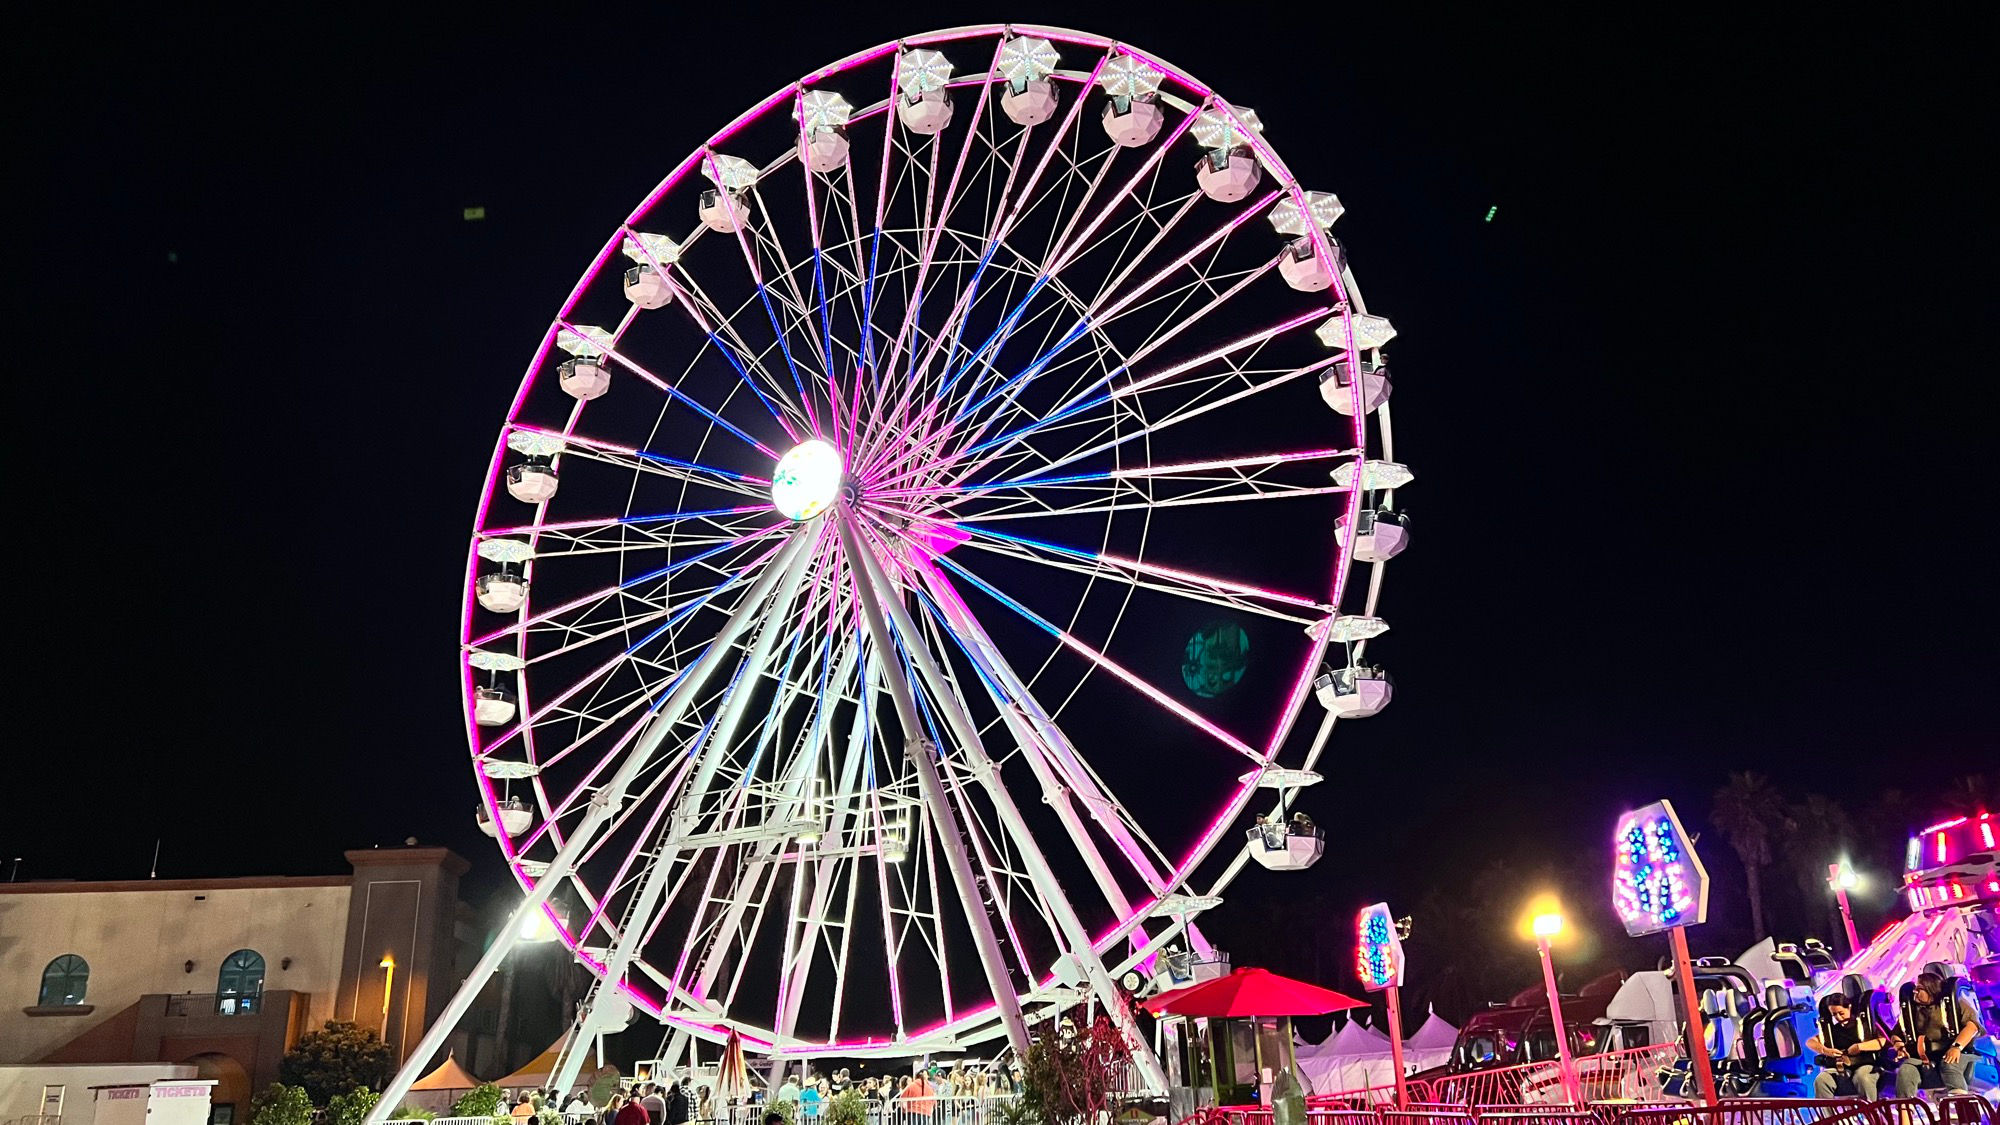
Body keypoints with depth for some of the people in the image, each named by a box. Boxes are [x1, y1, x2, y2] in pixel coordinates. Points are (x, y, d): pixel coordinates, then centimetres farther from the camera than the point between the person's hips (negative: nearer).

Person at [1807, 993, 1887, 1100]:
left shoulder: (1863, 1023, 13)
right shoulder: (1829, 1028, 21)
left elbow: (1883, 1041, 2)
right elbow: (1810, 1042, 17)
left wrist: (1860, 1047, -9)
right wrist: (1825, 1050, -3)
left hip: (1864, 1065, -2)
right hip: (1837, 1068, 2)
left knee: (1863, 1079, -40)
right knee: (1820, 1081, -30)